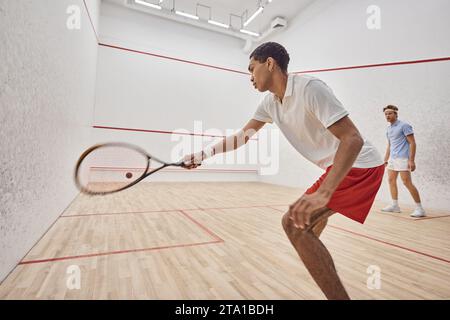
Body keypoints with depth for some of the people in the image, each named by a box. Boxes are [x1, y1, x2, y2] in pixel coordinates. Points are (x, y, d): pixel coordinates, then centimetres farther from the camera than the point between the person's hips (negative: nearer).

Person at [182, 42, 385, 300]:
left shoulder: (310, 88, -22)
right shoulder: (270, 102, 4)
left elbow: (353, 139, -28)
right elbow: (242, 136, 8)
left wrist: (323, 193, -40)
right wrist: (202, 155, 4)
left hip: (360, 165, -9)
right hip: (338, 167, 9)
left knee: (294, 222, -22)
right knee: (310, 216, 29)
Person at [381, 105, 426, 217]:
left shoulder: (404, 126, -7)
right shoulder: (388, 128, 15)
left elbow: (412, 143, -12)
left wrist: (411, 160, -19)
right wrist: (386, 159, 20)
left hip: (402, 159, -8)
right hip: (392, 159, 8)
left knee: (407, 182, -10)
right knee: (391, 180, 9)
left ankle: (419, 208, 0)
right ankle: (395, 205, 18)